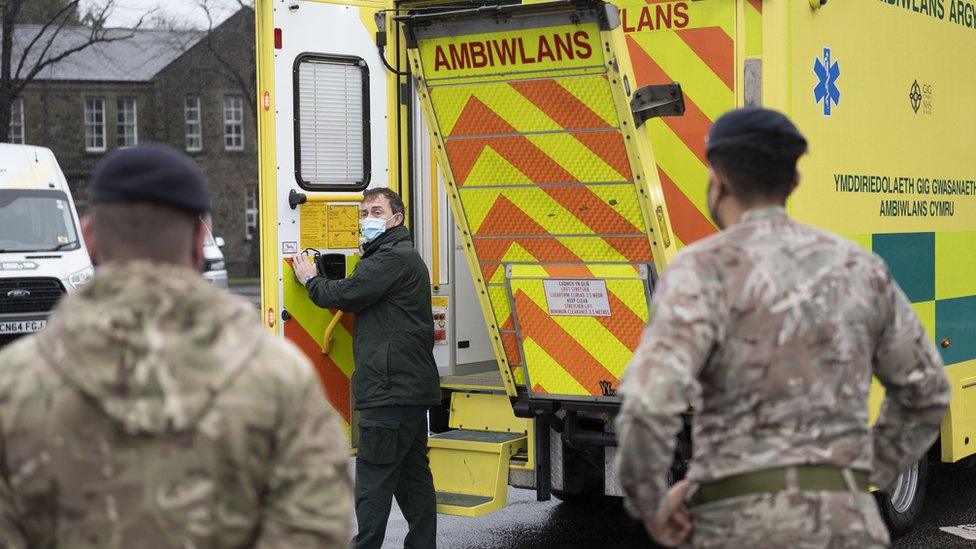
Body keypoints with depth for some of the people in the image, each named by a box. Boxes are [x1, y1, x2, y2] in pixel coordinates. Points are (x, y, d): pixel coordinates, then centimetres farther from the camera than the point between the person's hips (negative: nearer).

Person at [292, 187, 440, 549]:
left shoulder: (394, 258, -13)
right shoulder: (403, 256, 23)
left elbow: (346, 295, -15)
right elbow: (361, 300, 27)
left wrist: (310, 280, 2)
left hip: (389, 389, -11)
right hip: (413, 387, 11)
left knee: (373, 479, -7)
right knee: (412, 475, 14)